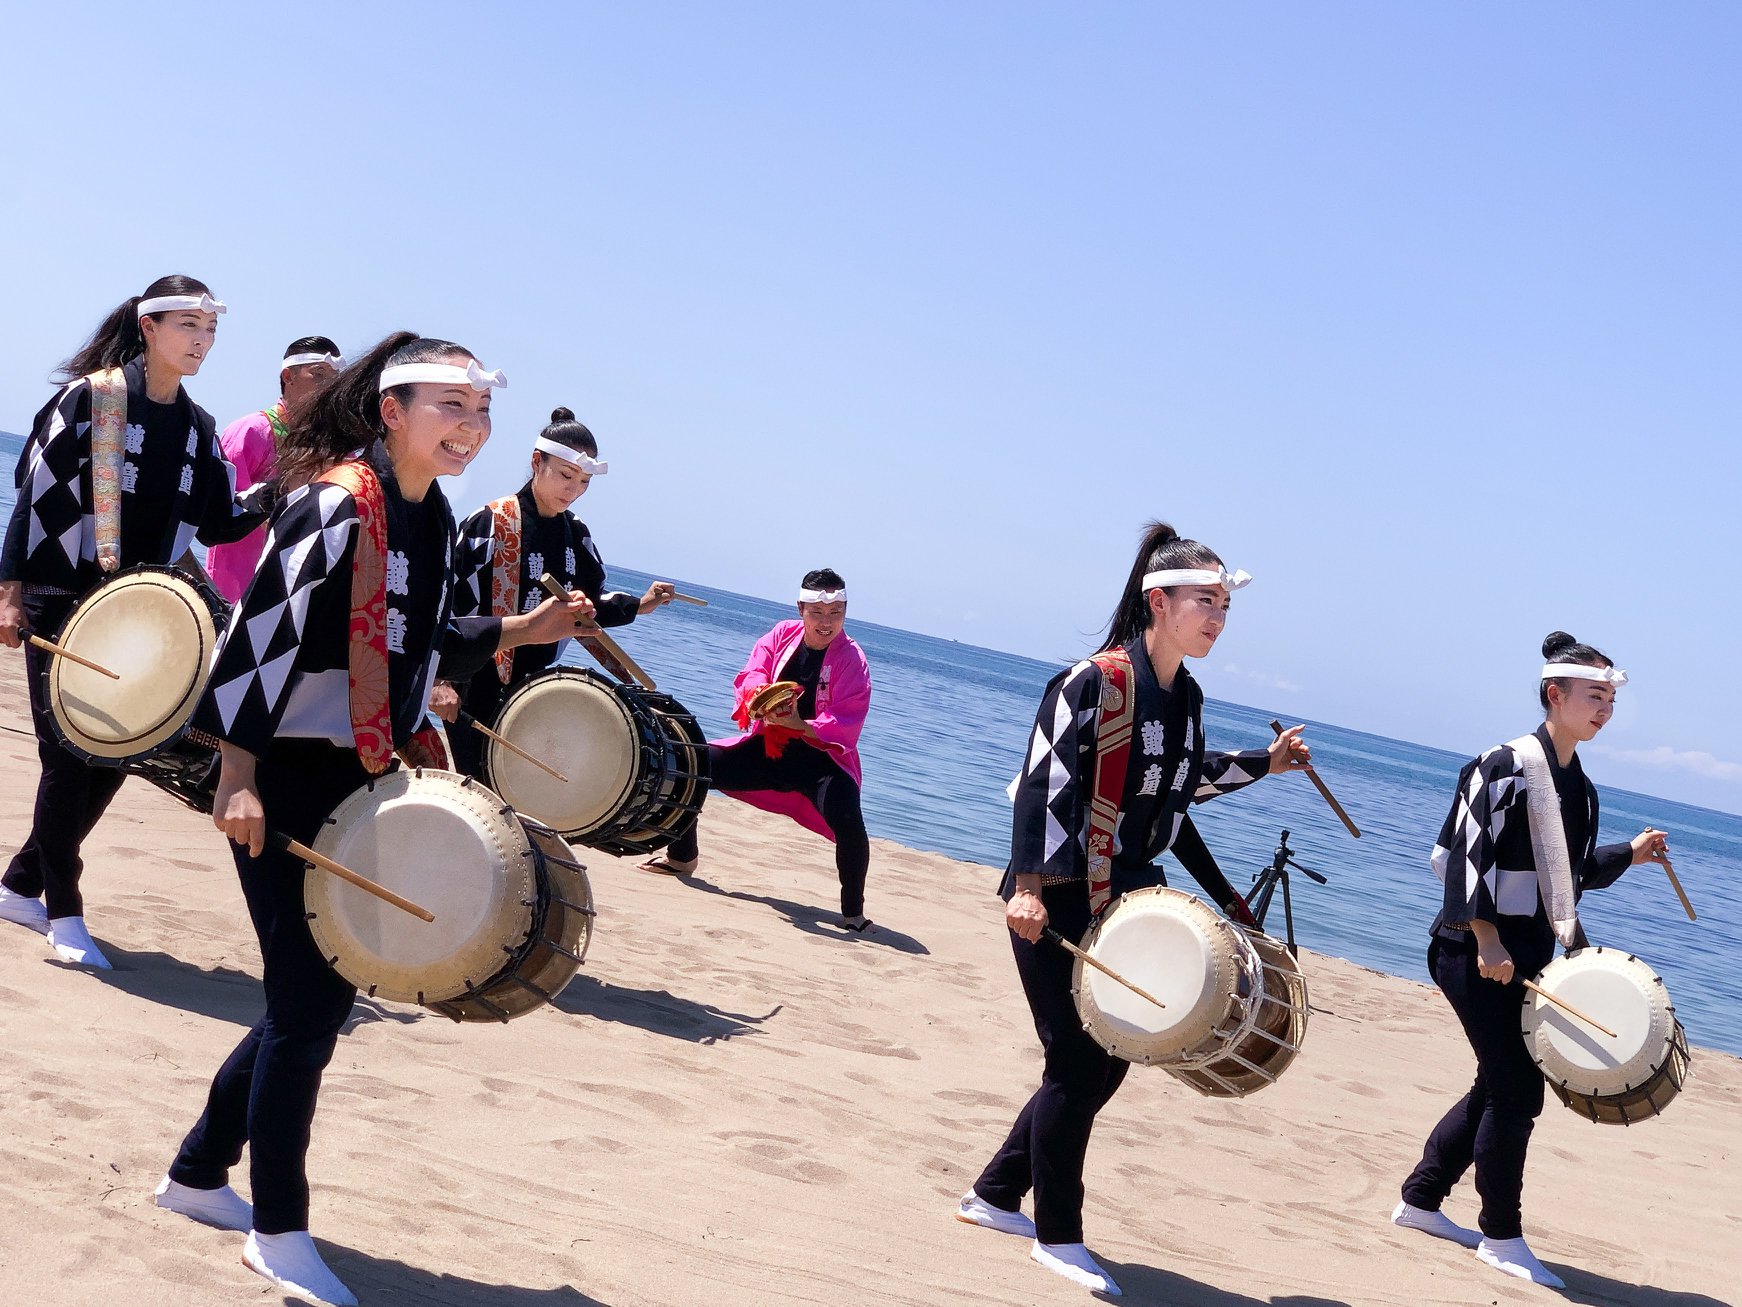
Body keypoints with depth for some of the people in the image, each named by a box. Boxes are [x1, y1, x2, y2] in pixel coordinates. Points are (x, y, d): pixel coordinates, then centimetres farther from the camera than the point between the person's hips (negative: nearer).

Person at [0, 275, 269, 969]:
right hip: (63, 606, -6)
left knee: (113, 756, 7)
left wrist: (275, 494, -6)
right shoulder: (90, 396, -8)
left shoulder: (198, 427, 9)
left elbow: (219, 522, 10)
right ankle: (63, 910, 5)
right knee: (70, 754, -6)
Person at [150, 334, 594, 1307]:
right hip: (289, 787, -9)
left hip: (364, 789, 9)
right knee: (307, 1005, -2)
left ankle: (200, 1172, 31)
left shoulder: (435, 521, 9)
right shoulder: (338, 504, -17)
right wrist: (239, 774, -24)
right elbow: (262, 635, -21)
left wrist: (517, 633, 8)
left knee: (324, 996, 15)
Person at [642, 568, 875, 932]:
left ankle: (853, 912, -12)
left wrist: (799, 725, -36)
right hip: (768, 747, 5)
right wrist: (762, 697, -35)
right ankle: (682, 857, 23)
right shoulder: (782, 636, -1)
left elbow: (846, 725, -20)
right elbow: (750, 677, -10)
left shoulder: (852, 660, -13)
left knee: (848, 822, -32)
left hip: (821, 758, -5)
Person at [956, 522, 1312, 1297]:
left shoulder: (1186, 698, 8)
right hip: (1056, 906, -8)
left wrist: (1263, 764, 19)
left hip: (1125, 906, 8)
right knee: (1077, 1064, -2)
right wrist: (1027, 886, -28)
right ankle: (1057, 1237, 13)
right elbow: (1042, 783, -21)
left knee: (1107, 1060, 12)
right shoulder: (1094, 681, -16)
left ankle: (995, 1195, 26)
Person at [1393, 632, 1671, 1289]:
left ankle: (1420, 1199, 26)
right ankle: (1501, 1237, 6)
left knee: (1500, 1087, 13)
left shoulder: (1579, 788, 13)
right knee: (1516, 1091, -6)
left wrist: (1628, 855, 5)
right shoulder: (1507, 766, -13)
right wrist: (1487, 939, -22)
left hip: (1529, 957, 9)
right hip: (1479, 953, -9)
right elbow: (1467, 853, -18)